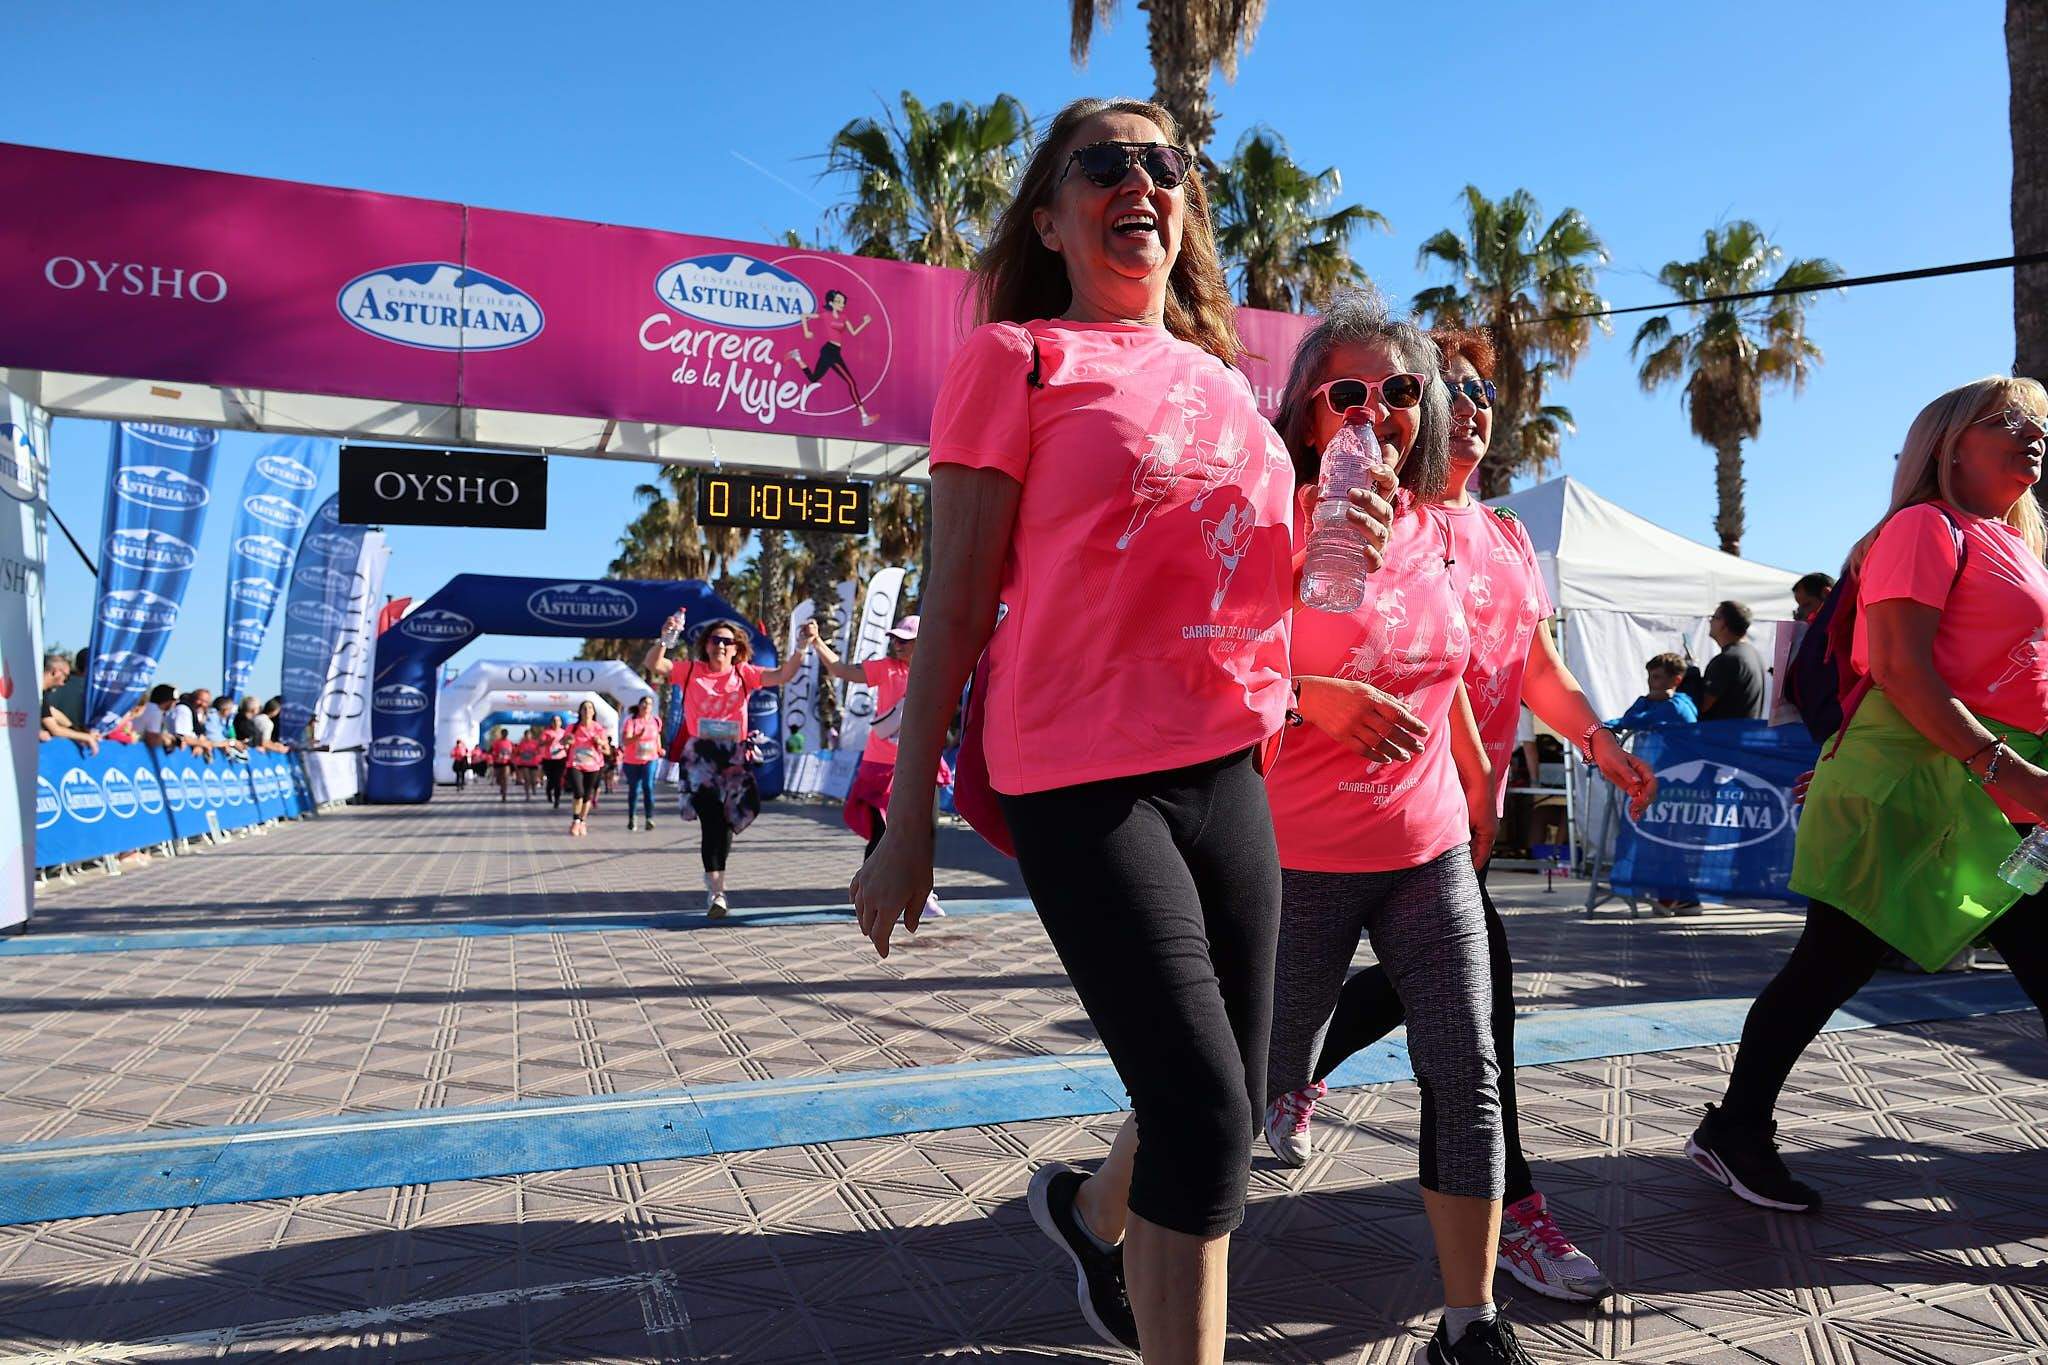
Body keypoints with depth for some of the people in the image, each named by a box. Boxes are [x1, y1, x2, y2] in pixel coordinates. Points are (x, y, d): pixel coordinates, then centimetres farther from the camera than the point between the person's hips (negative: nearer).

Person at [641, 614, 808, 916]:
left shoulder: (744, 674, 7)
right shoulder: (690, 670, 5)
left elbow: (783, 675, -3)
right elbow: (652, 665, -7)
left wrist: (800, 649, -18)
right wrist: (664, 640, -26)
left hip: (733, 755, 2)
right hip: (700, 754, -2)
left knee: (725, 818, 7)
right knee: (712, 815, -15)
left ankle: (714, 881, 30)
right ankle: (716, 889, -10)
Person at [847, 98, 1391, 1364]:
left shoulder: (1229, 383, 16)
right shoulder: (1016, 358, -1)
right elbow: (957, 603, -5)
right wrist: (909, 819, -8)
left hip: (1229, 770, 7)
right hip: (1083, 782, -6)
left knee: (1231, 1110, 16)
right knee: (1205, 1117, -10)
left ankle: (1091, 1210, 47)